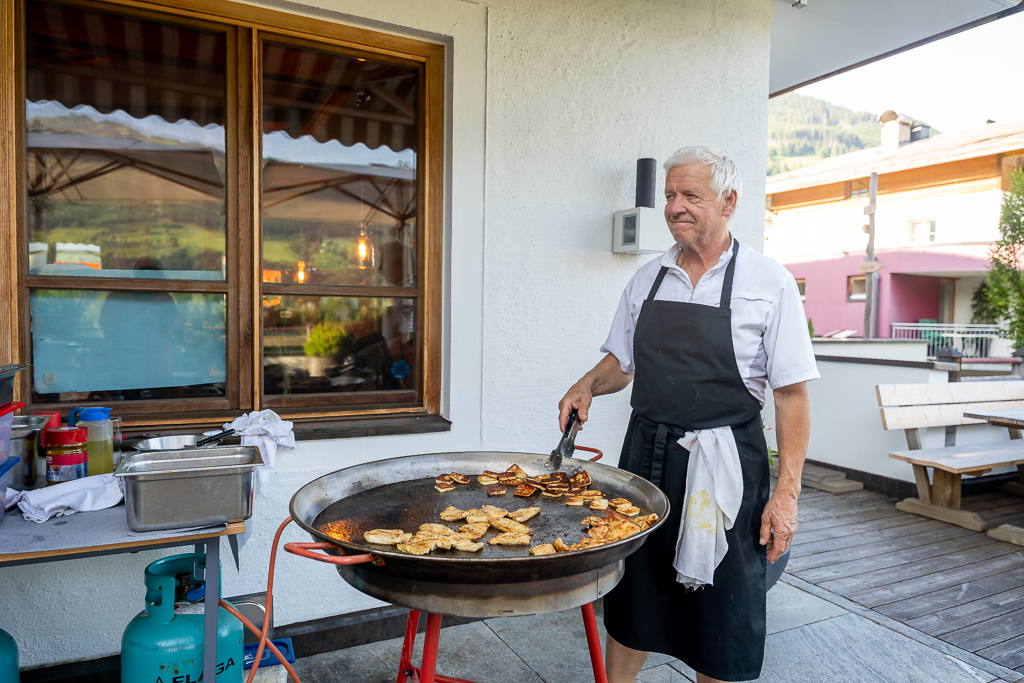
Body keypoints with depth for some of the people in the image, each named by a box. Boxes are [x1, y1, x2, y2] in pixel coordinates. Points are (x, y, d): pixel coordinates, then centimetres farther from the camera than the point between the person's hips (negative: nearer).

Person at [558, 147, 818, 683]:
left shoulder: (769, 283, -6)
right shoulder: (646, 280, 7)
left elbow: (792, 395, -7)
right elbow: (620, 363, 15)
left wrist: (786, 493, -12)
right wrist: (588, 385, -6)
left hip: (722, 466, -4)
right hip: (645, 454, 4)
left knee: (720, 619, 9)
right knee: (631, 597, 16)